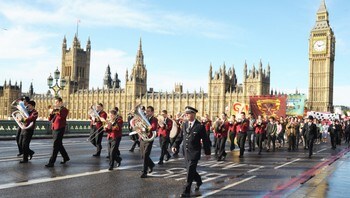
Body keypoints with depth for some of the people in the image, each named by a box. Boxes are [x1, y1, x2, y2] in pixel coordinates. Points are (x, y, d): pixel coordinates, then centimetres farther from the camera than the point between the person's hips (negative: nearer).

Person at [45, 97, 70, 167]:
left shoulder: (64, 110, -6)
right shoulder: (55, 110, 16)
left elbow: (61, 116, -25)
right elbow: (50, 119, 12)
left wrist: (55, 112, -24)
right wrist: (51, 113, -4)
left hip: (60, 129, -8)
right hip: (54, 129, 8)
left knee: (56, 146, -10)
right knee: (59, 145, 16)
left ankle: (51, 162, -9)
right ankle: (66, 157, 31)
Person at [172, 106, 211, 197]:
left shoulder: (200, 126, -10)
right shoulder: (184, 124, 6)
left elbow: (205, 140, -5)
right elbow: (180, 136, 13)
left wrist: (207, 152, -2)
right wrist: (175, 145, 3)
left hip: (194, 152, -6)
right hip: (186, 152, 6)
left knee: (190, 172, -7)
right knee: (190, 170, 17)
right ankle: (199, 181, 44)